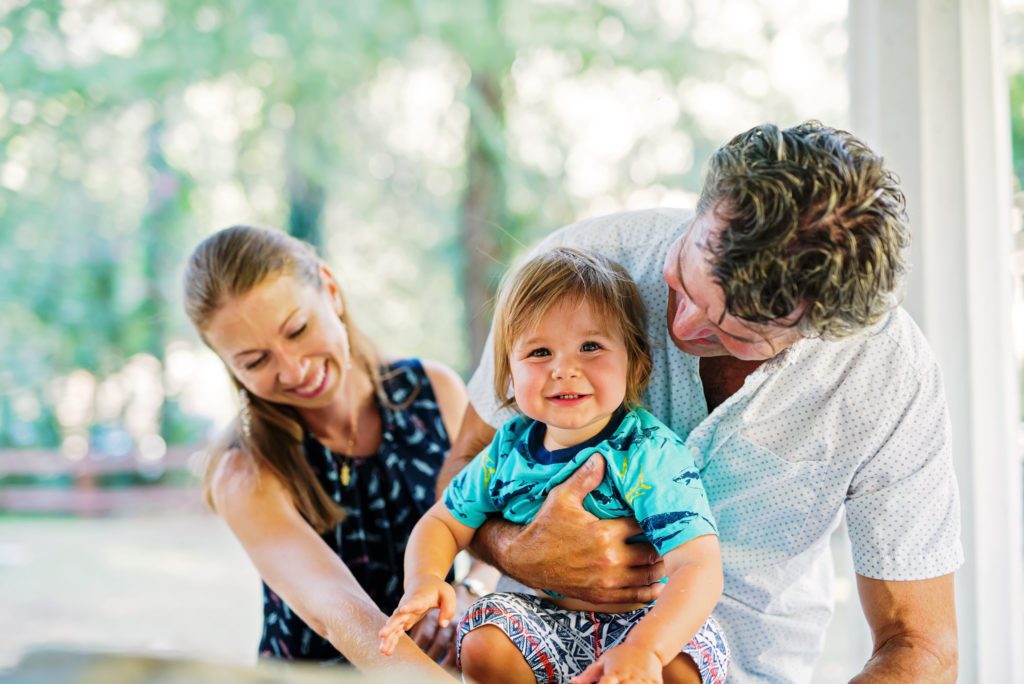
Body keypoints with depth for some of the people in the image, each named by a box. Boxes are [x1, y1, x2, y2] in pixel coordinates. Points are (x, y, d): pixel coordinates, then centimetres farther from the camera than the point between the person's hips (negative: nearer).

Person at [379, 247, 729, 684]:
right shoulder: (508, 450, -2)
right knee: (483, 648, -20)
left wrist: (645, 649, -48)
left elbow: (699, 566, -30)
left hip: (650, 619, -4)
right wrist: (424, 579, -14)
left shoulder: (652, 456, -20)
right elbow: (444, 523, 11)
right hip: (549, 624, 5)